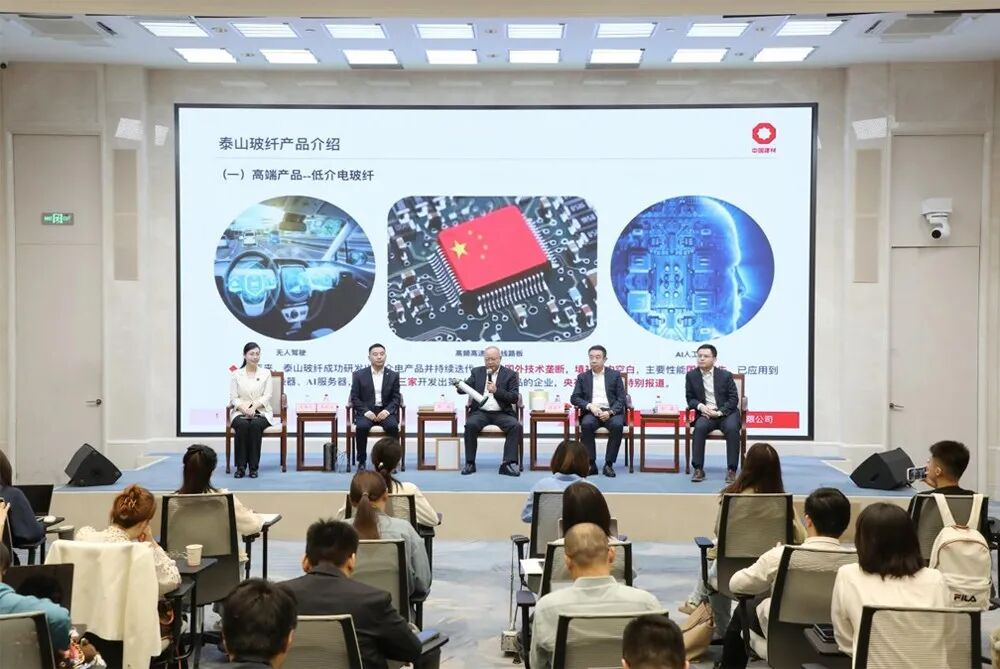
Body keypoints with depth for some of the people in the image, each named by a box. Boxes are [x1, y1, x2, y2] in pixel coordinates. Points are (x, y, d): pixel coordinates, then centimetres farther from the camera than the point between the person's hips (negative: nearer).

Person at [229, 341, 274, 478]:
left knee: (255, 425, -34)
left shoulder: (266, 373, 8)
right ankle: (241, 466, -28)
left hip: (261, 412, 0)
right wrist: (244, 408, -18)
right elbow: (234, 398, 1)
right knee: (242, 425, -34)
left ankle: (254, 466, -29)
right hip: (241, 412, 0)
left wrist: (253, 407, -18)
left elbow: (267, 396, -1)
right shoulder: (236, 374, 7)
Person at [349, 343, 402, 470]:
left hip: (385, 411, 1)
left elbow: (396, 398, 4)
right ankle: (362, 461, -17)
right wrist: (366, 412, -15)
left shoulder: (393, 375, 7)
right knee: (361, 427, -33)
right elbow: (354, 398, 0)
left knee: (393, 426, -31)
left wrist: (387, 411, -15)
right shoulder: (359, 375, 3)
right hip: (366, 411, -1)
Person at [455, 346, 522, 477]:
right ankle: (470, 463, -22)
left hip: (502, 413, -1)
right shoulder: (477, 372, 14)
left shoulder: (510, 374, 6)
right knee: (470, 424, -31)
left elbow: (515, 398, -2)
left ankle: (508, 464, -27)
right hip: (481, 412, 1)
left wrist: (497, 391, -17)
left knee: (516, 426, -30)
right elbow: (467, 386, 4)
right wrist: (459, 386, -20)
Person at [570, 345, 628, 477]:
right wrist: (590, 406, -12)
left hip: (611, 412, -1)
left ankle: (609, 464, -25)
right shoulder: (582, 377, 15)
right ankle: (591, 464, -25)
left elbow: (621, 399, 4)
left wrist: (610, 412, -15)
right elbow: (574, 398, 7)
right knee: (586, 424, -34)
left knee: (617, 425, -34)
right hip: (591, 412, 1)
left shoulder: (615, 375, 11)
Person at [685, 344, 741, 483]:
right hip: (705, 413, 1)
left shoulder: (725, 375, 1)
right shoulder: (691, 376, 6)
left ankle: (731, 470, -26)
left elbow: (734, 399, -1)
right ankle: (698, 469, -27)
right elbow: (690, 398, 8)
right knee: (699, 427, -33)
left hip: (726, 412, -1)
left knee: (732, 428, -33)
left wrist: (719, 412, -16)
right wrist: (700, 406, -14)